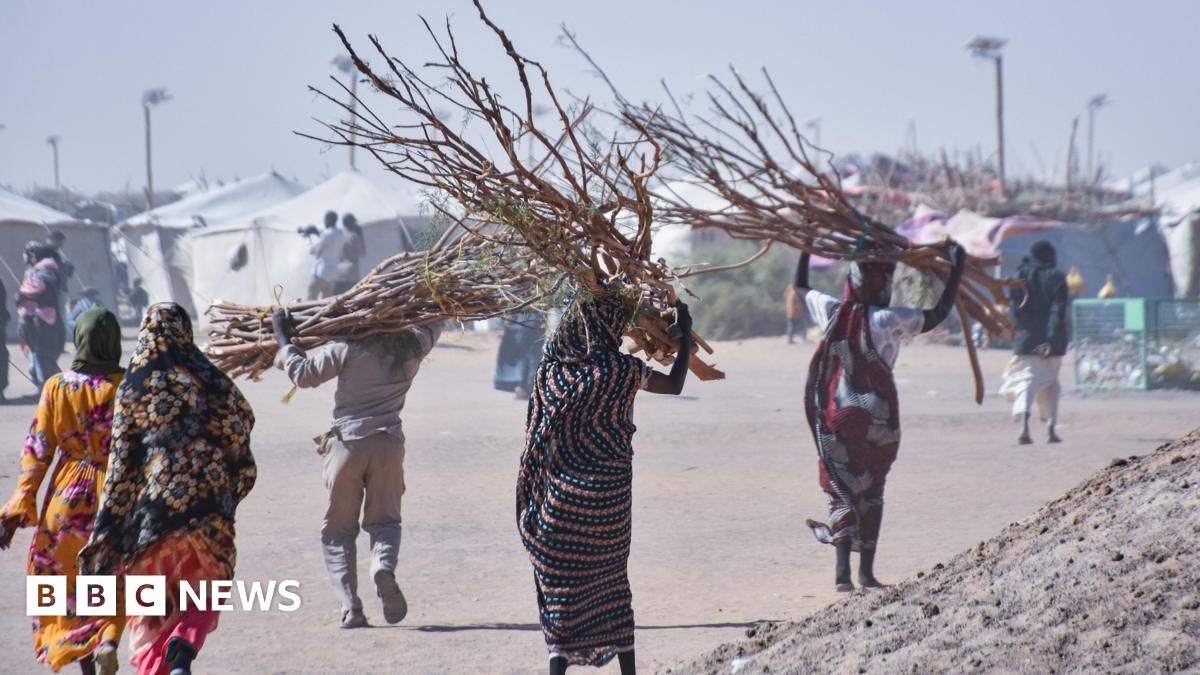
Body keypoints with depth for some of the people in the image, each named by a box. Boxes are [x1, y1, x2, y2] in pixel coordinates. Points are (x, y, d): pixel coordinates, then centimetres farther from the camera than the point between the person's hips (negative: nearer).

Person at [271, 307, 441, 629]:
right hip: (388, 444, 2)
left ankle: (351, 607, -5)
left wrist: (282, 338, 6)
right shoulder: (414, 346, 4)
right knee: (384, 520, 13)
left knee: (338, 529, 8)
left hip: (348, 443, -2)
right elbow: (434, 322, 26)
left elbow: (304, 375, -5)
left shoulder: (351, 347, -8)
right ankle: (384, 566, -22)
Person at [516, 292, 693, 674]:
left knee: (562, 584, 6)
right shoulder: (623, 370, -12)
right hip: (609, 495, -1)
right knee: (612, 579, 14)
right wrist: (685, 335, 19)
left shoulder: (551, 367, -5)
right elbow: (675, 385, 5)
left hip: (560, 497, 1)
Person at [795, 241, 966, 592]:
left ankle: (843, 569, -13)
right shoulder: (887, 321, -15)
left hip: (833, 416, 2)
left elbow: (800, 286, 15)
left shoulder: (830, 311, -4)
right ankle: (866, 571, 14)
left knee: (841, 488, 4)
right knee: (871, 491, 14)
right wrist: (958, 267, -5)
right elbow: (939, 313, -12)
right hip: (877, 416, -2)